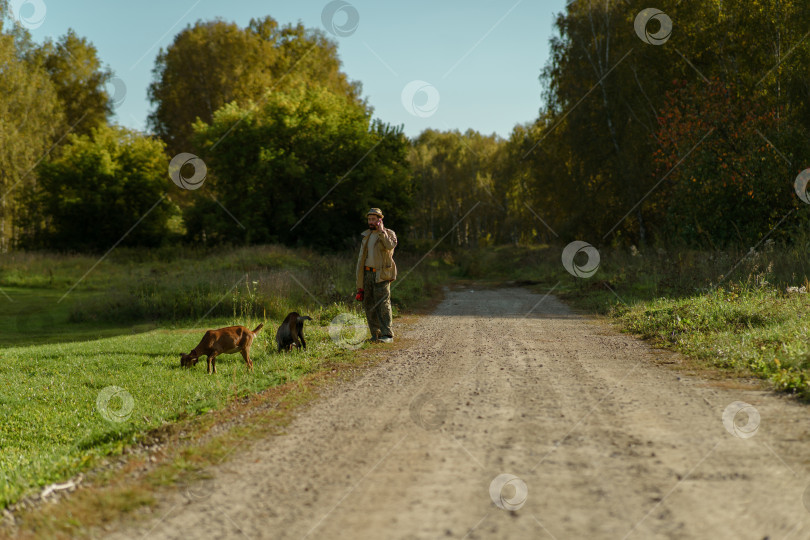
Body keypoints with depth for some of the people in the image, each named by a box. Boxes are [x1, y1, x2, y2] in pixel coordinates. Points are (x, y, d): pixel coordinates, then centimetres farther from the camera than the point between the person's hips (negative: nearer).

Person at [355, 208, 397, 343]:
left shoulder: (389, 233, 0)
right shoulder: (366, 235, 16)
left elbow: (390, 246, -24)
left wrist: (381, 231, -20)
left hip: (381, 275, -6)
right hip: (367, 274, 6)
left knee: (383, 304, -14)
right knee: (369, 306, 4)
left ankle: (387, 335, -14)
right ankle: (375, 334, 10)